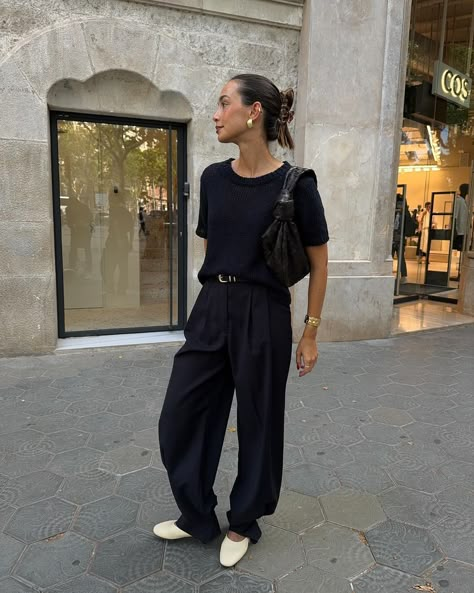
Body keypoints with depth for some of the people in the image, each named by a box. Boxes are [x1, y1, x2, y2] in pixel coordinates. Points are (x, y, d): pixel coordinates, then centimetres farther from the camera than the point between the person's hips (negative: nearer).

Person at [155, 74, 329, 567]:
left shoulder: (295, 184, -10)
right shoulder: (213, 178, 4)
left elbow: (318, 263, -3)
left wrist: (310, 333, -1)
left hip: (263, 316, -5)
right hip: (211, 309, 6)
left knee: (257, 424, 12)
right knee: (180, 417, 11)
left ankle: (243, 523, 37)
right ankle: (197, 517, 34)